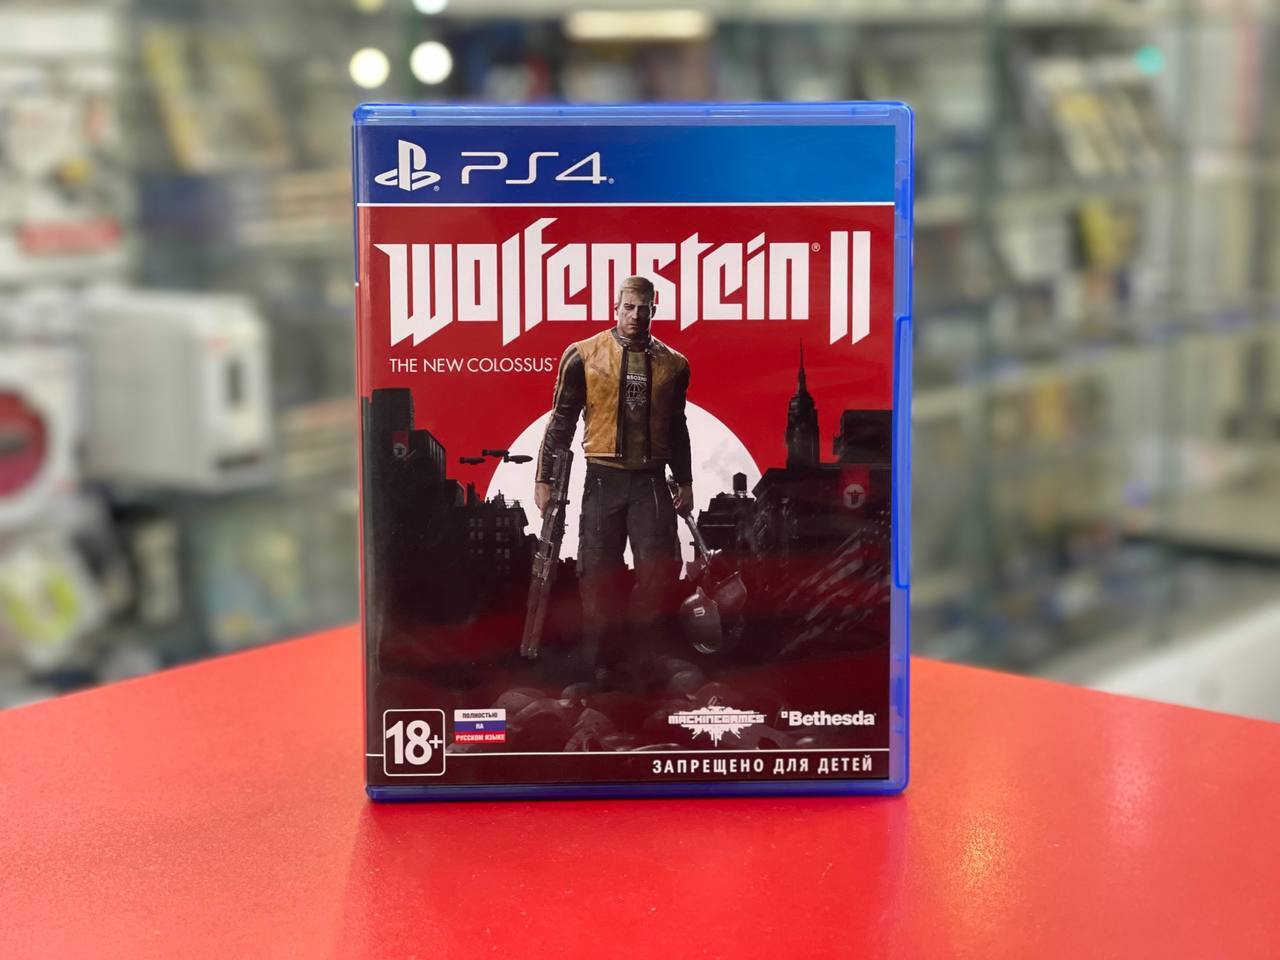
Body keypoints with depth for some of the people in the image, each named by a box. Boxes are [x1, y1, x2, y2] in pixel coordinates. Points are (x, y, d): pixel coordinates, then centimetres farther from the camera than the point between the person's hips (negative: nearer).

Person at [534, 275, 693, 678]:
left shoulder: (673, 364, 8)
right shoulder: (584, 355, 1)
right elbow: (562, 420, 4)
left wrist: (685, 483, 17)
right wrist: (544, 478, 2)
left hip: (651, 480, 2)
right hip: (603, 478, -1)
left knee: (661, 565, -10)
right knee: (600, 575, 1)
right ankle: (603, 665, 11)